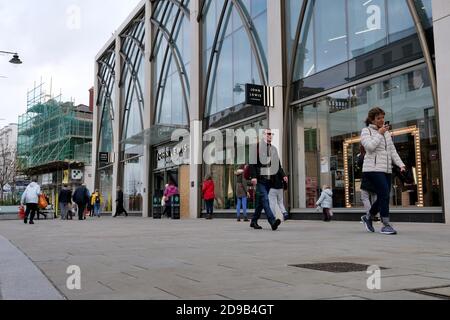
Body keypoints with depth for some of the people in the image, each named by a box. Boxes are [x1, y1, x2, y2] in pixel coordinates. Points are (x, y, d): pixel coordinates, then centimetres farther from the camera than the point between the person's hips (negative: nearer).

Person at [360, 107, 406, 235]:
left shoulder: (386, 132, 19)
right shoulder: (366, 131, 1)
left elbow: (392, 151, 18)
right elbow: (370, 146, -16)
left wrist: (401, 164, 5)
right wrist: (380, 133, -9)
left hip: (386, 170, 7)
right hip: (373, 169, -7)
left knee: (383, 197, 7)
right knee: (385, 194, -17)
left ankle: (368, 217, 29)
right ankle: (386, 225, -9)